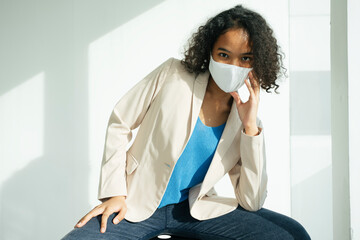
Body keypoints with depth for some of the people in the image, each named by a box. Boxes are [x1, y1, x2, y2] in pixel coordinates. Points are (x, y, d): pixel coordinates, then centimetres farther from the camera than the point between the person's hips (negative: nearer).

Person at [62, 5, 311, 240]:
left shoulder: (246, 122, 1)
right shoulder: (173, 75, -5)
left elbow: (252, 202, -5)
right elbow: (119, 123, 1)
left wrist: (251, 128, -13)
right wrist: (114, 192, -7)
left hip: (195, 209, 2)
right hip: (136, 205, -2)